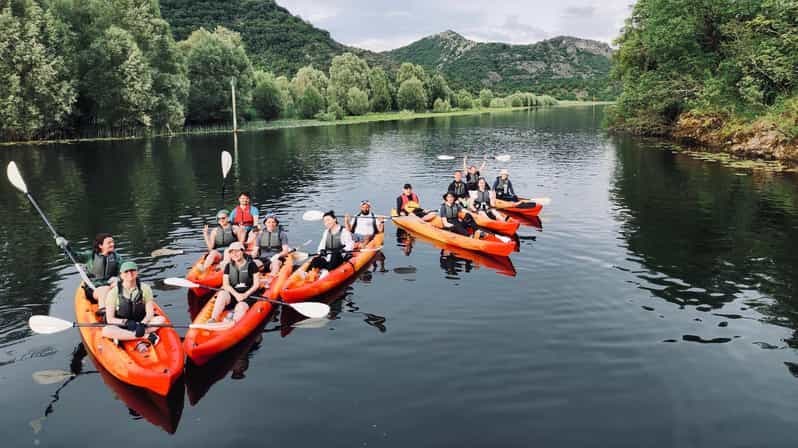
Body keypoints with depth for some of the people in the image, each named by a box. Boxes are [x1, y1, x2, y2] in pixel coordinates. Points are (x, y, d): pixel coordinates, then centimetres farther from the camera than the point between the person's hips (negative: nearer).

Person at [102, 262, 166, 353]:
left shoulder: (145, 289, -2)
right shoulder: (114, 292, -6)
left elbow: (150, 313, -6)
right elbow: (110, 319, -8)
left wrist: (142, 324, -26)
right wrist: (126, 322, -25)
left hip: (141, 325, 1)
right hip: (121, 327, -1)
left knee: (161, 319, -23)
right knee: (106, 331, -33)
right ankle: (147, 336, -34)